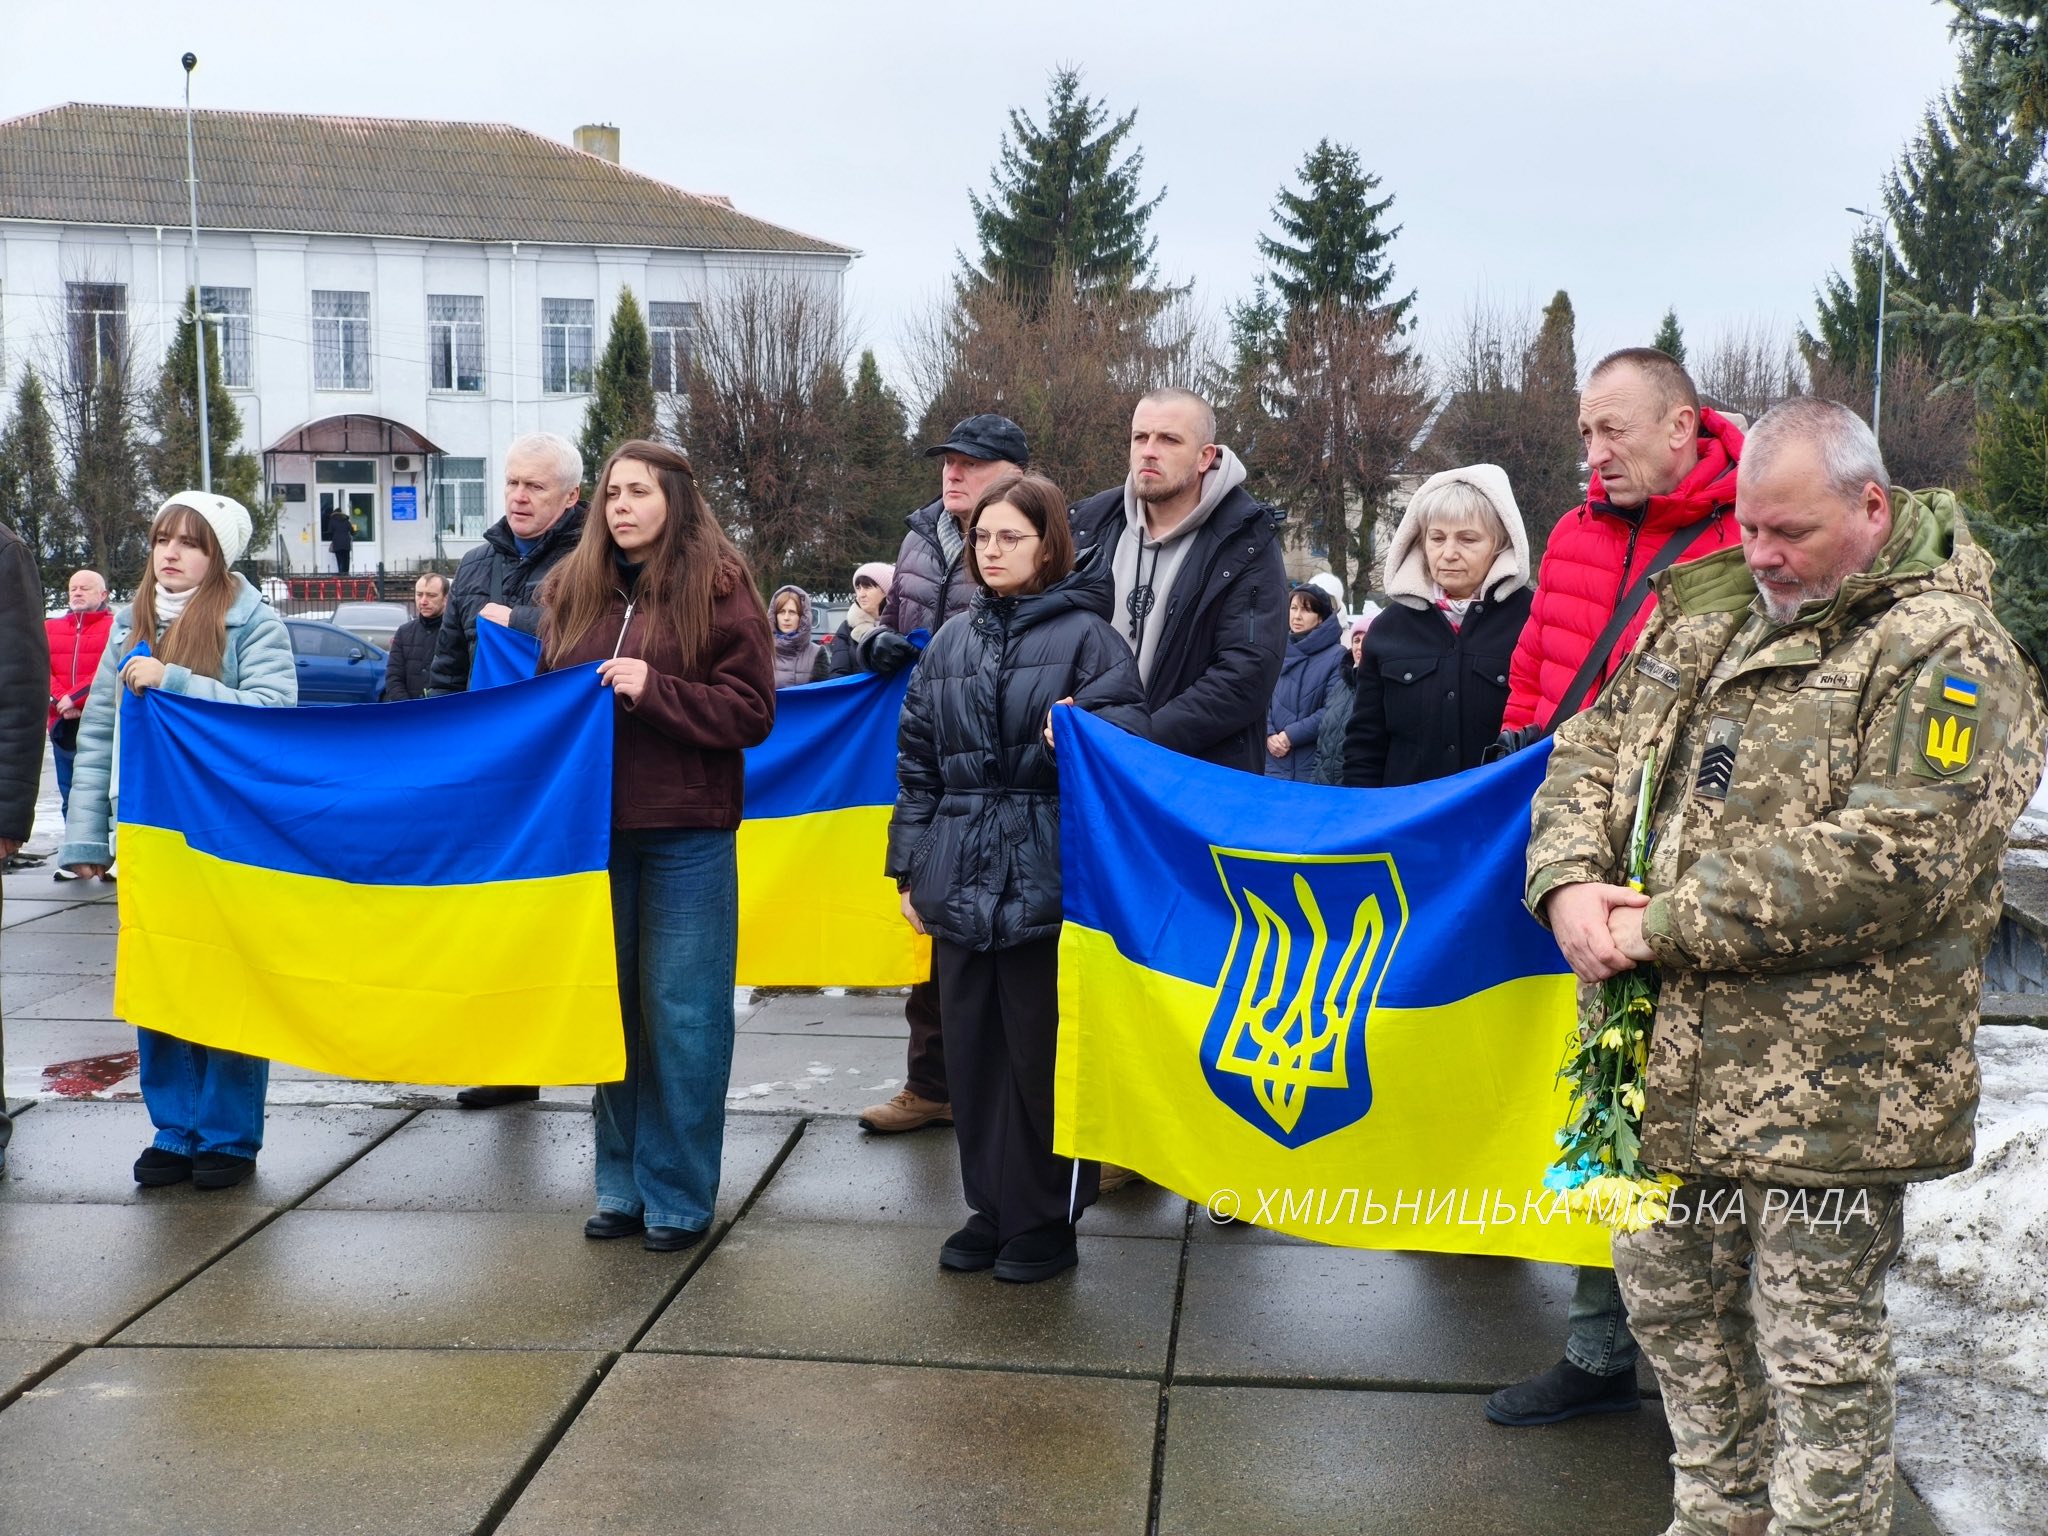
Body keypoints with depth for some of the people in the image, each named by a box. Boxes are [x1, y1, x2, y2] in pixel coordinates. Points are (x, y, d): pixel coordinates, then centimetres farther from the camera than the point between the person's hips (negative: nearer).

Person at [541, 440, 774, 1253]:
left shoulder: (717, 588, -4)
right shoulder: (572, 591, 9)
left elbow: (752, 711, -9)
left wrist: (653, 690, -18)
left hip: (686, 832, -4)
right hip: (595, 829, 4)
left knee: (682, 1011, 1)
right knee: (614, 1005, 11)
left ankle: (679, 1195, 12)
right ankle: (622, 1184, 23)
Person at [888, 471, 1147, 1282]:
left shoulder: (1084, 634, -2)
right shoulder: (952, 643, 14)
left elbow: (1128, 732, -7)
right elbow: (917, 764, 16)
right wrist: (909, 867, 13)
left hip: (1047, 880, -5)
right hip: (961, 882, 5)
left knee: (1042, 1054, 1)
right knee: (972, 1051, 11)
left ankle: (1047, 1219, 14)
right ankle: (991, 1207, 25)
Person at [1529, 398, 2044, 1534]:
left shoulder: (1945, 653, -10)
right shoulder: (1707, 615, 13)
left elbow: (1895, 863, -21)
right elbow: (1592, 751, 14)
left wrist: (1667, 926, -20)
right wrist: (1570, 883, -8)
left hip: (1825, 1081, -7)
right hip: (1672, 1053, 7)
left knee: (1816, 1346, 3)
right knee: (1671, 1293, 19)